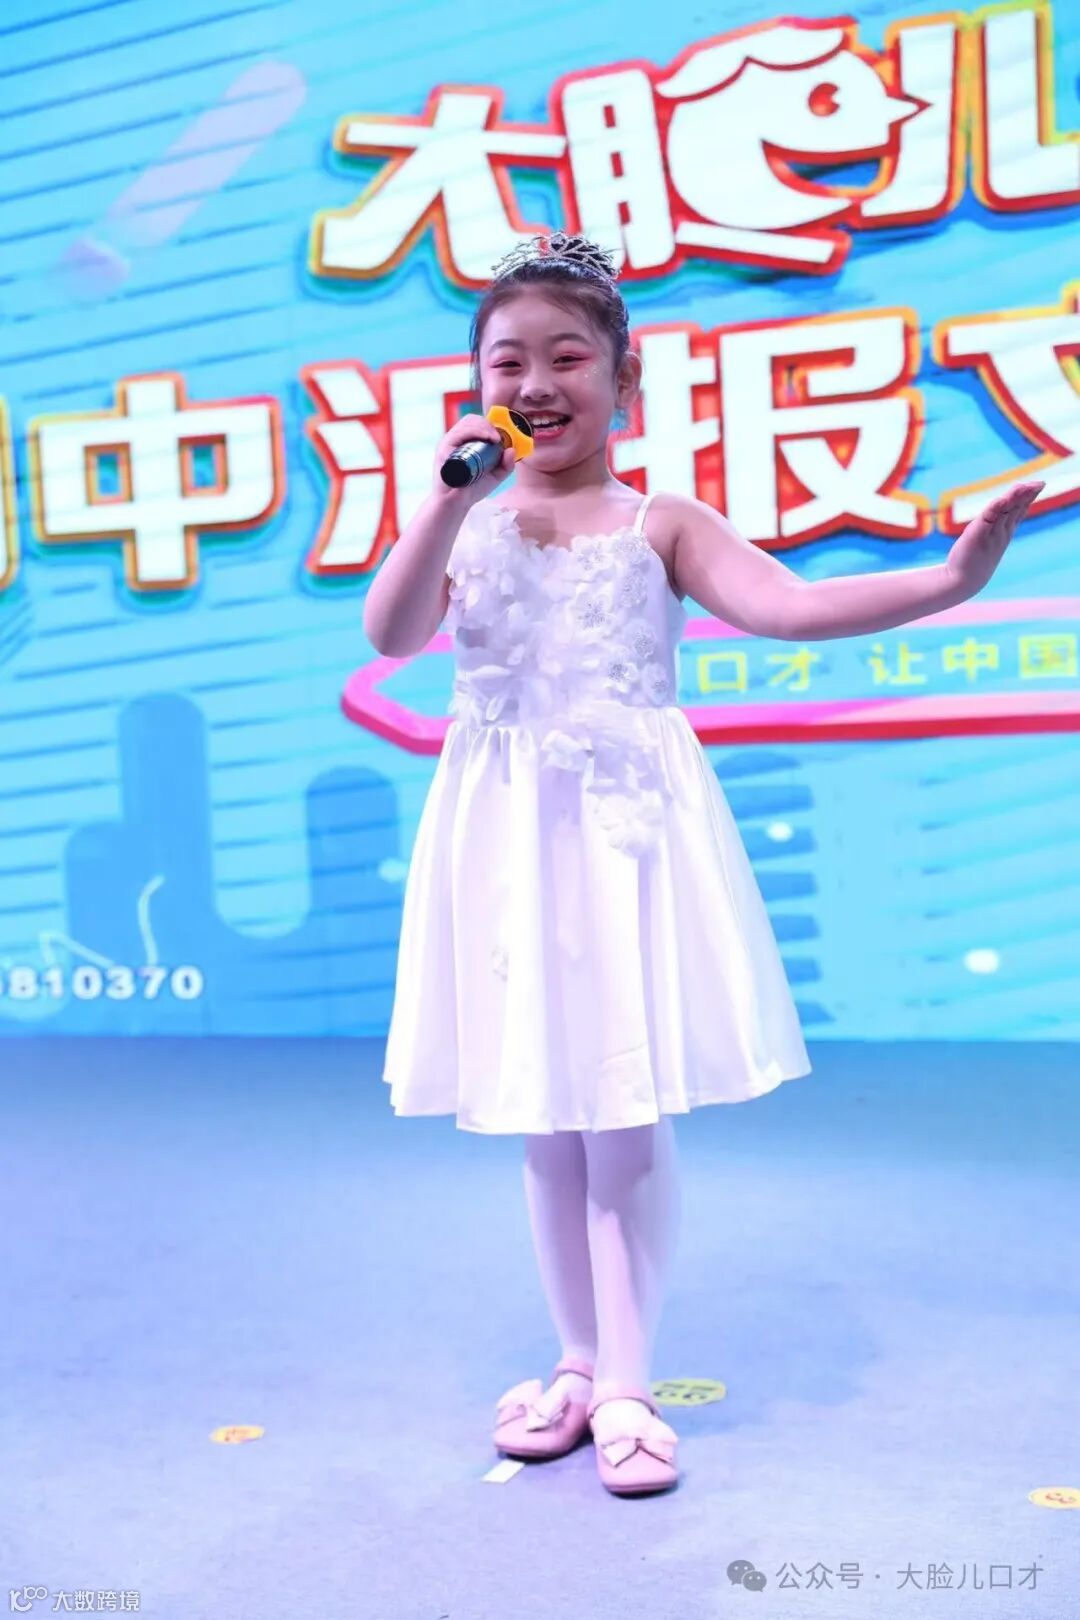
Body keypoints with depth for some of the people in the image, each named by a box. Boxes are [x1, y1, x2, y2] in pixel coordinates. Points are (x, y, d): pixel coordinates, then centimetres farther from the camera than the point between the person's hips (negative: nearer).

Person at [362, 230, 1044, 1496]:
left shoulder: (658, 524, 3)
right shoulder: (464, 524, 8)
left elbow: (788, 605, -9)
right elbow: (391, 636, -8)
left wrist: (951, 575, -20)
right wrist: (451, 496, -15)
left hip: (630, 829, -2)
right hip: (509, 838, 2)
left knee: (629, 1118, 1)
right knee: (543, 1123, 11)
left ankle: (624, 1384, 18)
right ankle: (577, 1361, 29)